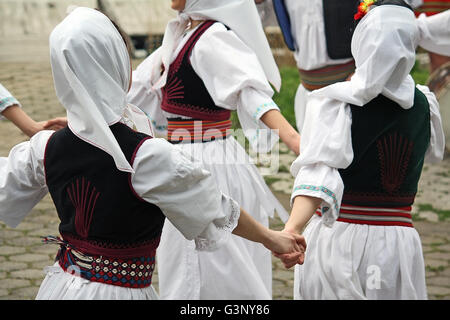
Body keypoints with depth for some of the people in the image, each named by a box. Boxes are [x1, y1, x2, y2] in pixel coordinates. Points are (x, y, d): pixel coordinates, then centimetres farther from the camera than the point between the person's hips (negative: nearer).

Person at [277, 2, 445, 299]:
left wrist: (292, 228, -41)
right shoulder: (423, 105, 0)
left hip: (337, 239, -3)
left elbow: (320, 171, -28)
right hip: (398, 243, 3)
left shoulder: (335, 102, -13)